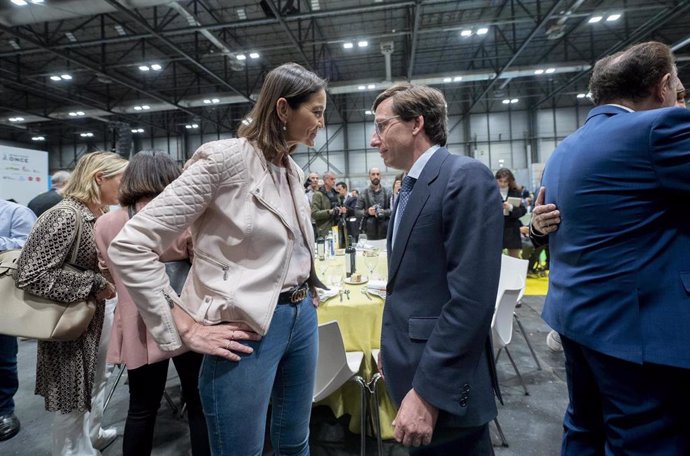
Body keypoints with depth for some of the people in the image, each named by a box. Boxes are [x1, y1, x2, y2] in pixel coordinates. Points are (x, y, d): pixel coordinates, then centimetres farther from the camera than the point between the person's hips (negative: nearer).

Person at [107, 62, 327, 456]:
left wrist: (305, 299, 11)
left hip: (302, 317, 8)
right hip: (248, 330, -7)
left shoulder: (294, 171, 7)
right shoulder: (225, 159, -16)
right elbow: (129, 247, -18)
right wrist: (186, 329, -16)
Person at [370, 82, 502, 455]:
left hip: (441, 382, -8)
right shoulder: (410, 186, 10)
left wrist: (428, 391, -23)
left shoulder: (466, 178, -18)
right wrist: (392, 350, 17)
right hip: (413, 366, 9)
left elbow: (471, 297, -24)